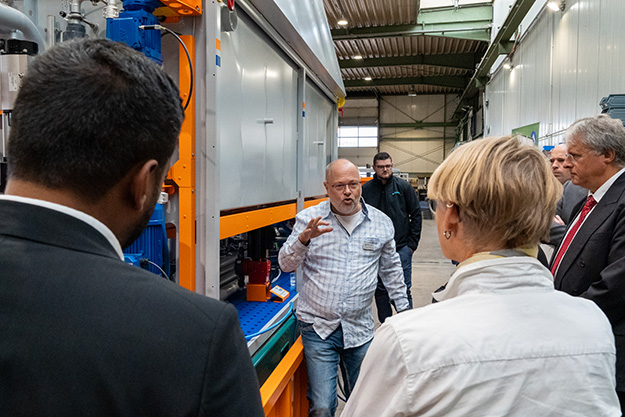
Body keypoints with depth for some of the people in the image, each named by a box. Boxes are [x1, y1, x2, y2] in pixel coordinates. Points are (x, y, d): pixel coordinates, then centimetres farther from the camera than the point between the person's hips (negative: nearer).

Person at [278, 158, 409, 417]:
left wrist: (403, 308, 16)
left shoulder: (381, 223, 3)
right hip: (318, 328, -2)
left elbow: (391, 269, 14)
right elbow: (286, 264, -5)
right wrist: (304, 238, -24)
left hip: (360, 329, 2)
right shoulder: (309, 218, -3)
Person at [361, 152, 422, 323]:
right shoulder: (365, 189, 1)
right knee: (380, 289, 10)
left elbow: (416, 214, 2)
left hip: (401, 248, -1)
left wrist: (413, 243, -2)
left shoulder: (403, 186, 0)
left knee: (403, 289, 3)